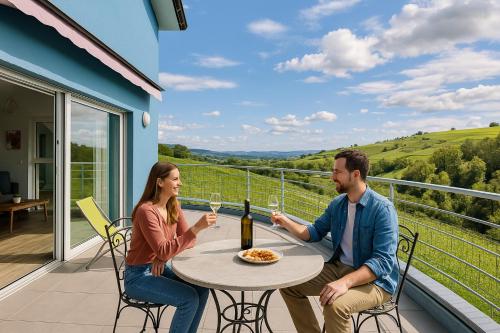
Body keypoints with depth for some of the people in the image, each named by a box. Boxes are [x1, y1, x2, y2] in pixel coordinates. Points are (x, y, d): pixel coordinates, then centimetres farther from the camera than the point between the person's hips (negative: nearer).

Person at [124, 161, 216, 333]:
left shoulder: (174, 207, -1)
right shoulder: (146, 211, -24)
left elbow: (189, 240, -1)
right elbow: (163, 251, -31)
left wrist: (165, 254, -19)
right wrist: (197, 227, -37)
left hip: (161, 268, 7)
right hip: (138, 276, -7)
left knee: (201, 288, -8)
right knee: (189, 298, -19)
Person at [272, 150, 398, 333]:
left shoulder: (382, 209, -19)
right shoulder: (337, 203, 2)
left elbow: (384, 261, -25)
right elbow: (315, 232, 13)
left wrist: (345, 282, -37)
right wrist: (286, 222, -3)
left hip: (375, 279, -7)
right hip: (338, 268, 7)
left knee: (335, 305, -35)